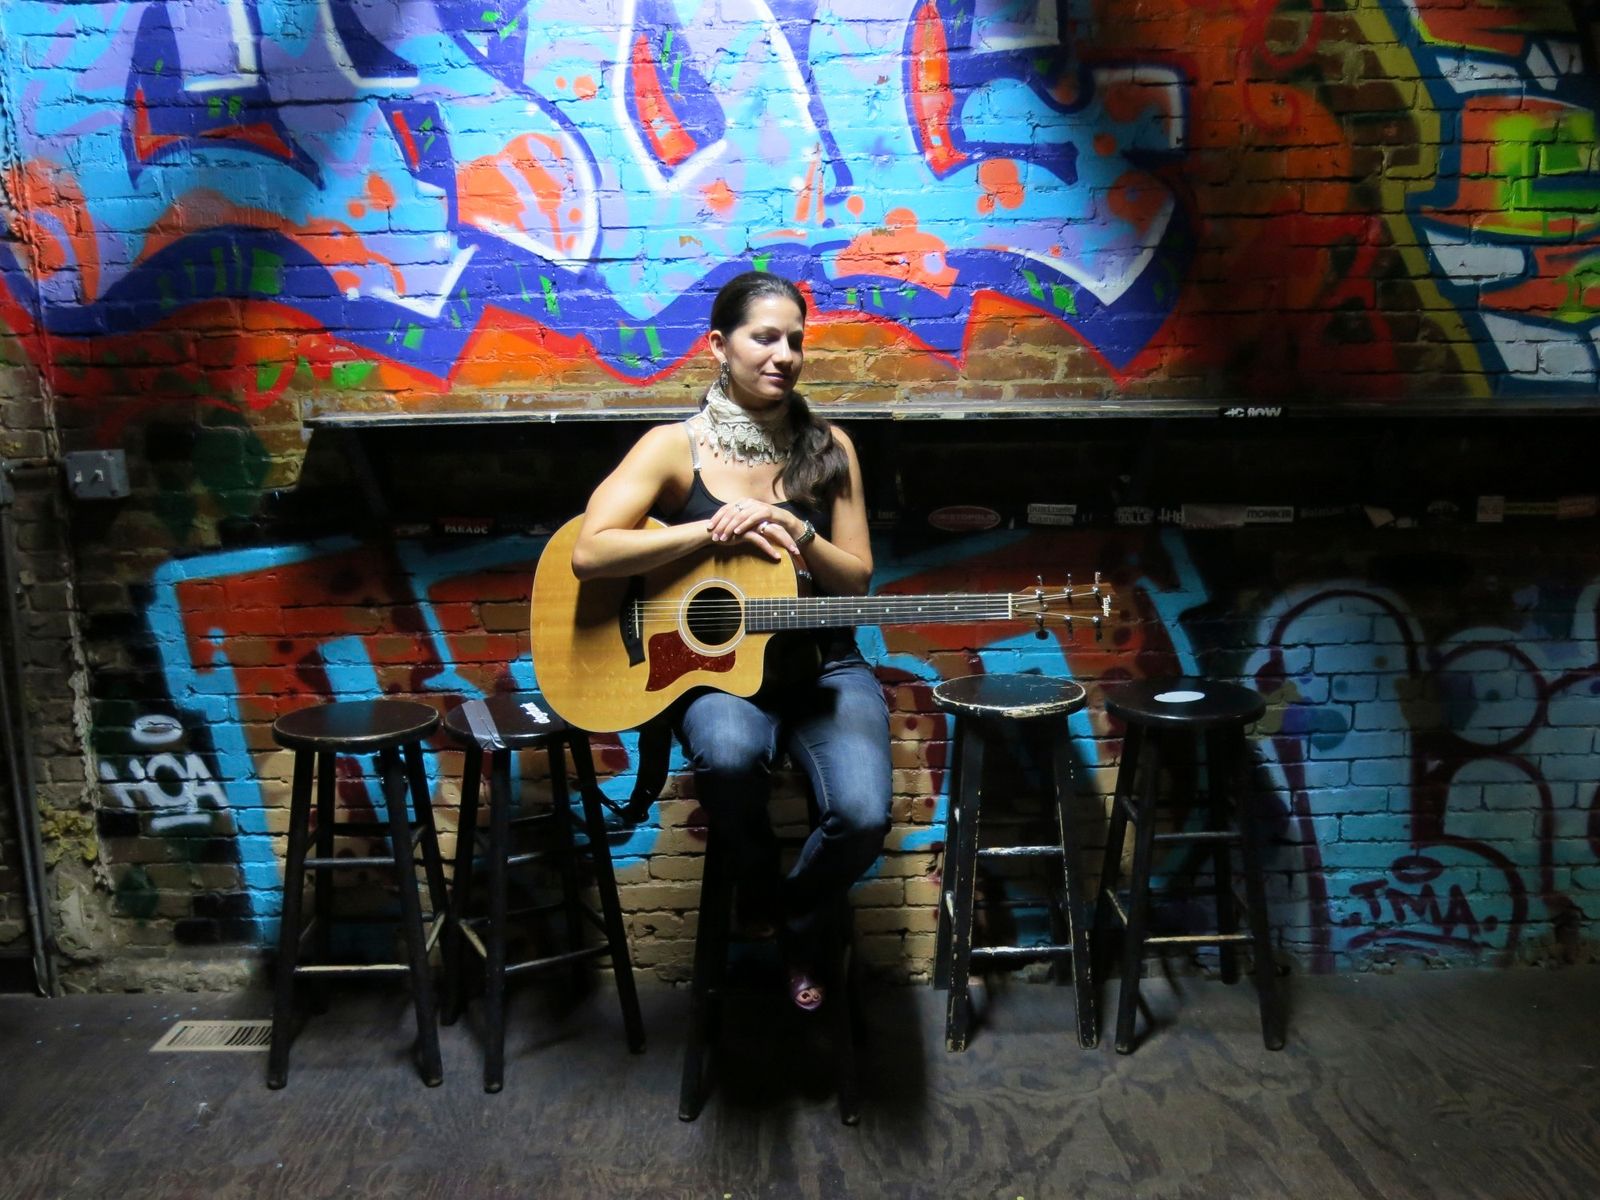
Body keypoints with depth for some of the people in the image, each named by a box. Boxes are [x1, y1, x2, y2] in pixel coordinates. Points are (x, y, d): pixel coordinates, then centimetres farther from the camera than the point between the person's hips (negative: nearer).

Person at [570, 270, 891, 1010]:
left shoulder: (828, 449, 5)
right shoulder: (674, 447, -2)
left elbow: (858, 582, 4)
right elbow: (590, 553, -16)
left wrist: (796, 534, -16)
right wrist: (717, 530, -20)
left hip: (822, 668, 2)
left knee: (863, 815, -24)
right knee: (731, 753, -38)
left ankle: (798, 922, 14)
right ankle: (755, 881, 1)